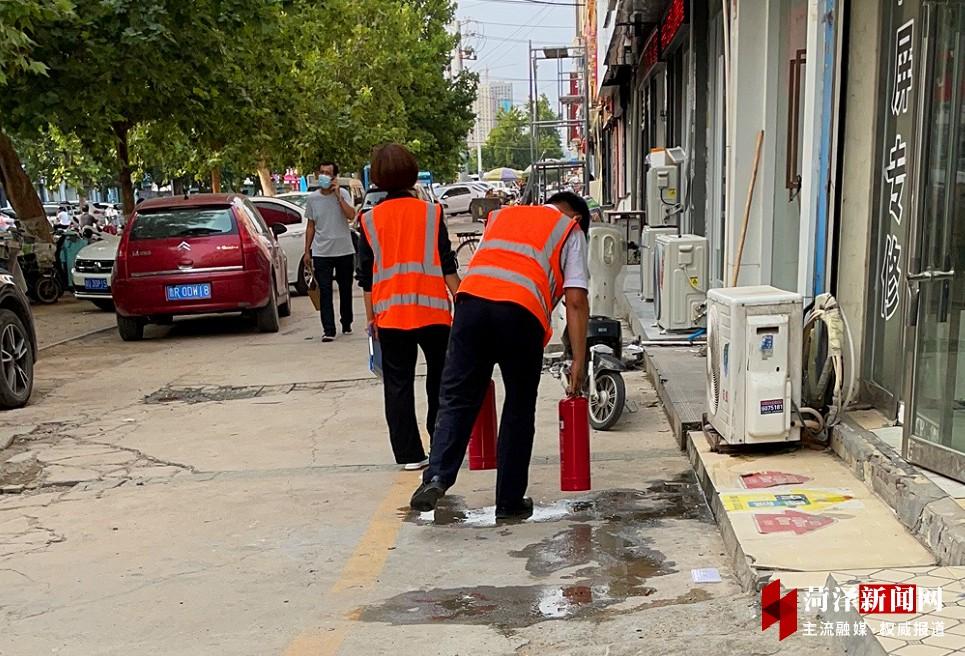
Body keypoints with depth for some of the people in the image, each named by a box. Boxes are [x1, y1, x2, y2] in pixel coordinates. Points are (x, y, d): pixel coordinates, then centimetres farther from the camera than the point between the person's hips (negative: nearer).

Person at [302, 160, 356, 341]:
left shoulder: (343, 194, -1)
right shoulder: (313, 198, 6)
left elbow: (351, 215, -18)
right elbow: (311, 226, 11)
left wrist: (337, 195, -18)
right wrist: (307, 251, 9)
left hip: (344, 251, -1)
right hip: (321, 252, 1)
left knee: (345, 289, 11)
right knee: (325, 292, -6)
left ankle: (346, 324, 27)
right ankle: (328, 330, -7)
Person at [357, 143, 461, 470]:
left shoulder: (370, 220, 3)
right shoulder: (431, 213, -1)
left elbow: (366, 277, 4)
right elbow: (447, 266, -3)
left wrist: (371, 319, 11)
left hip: (390, 316, 1)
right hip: (432, 311, -1)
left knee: (398, 385, 8)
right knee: (441, 382, 14)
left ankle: (409, 454, 8)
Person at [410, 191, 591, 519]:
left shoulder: (502, 214, 35)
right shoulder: (570, 231, 23)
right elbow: (576, 301, 11)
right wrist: (579, 361, 9)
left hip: (472, 298, 3)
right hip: (521, 310, -2)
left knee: (456, 399, 6)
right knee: (519, 409, 11)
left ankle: (437, 477, -13)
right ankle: (510, 501, 16)